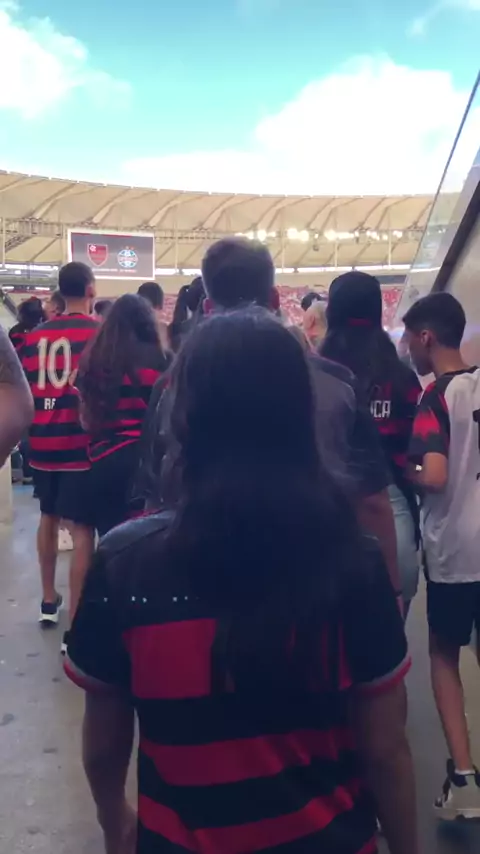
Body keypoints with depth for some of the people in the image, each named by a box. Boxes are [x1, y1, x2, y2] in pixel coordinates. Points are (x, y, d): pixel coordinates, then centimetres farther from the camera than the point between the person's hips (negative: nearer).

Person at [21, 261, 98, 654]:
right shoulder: (98, 332, -8)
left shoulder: (36, 336, 7)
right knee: (83, 528, -2)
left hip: (42, 442, 6)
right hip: (79, 443, -6)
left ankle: (49, 600, 36)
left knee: (49, 516, 23)